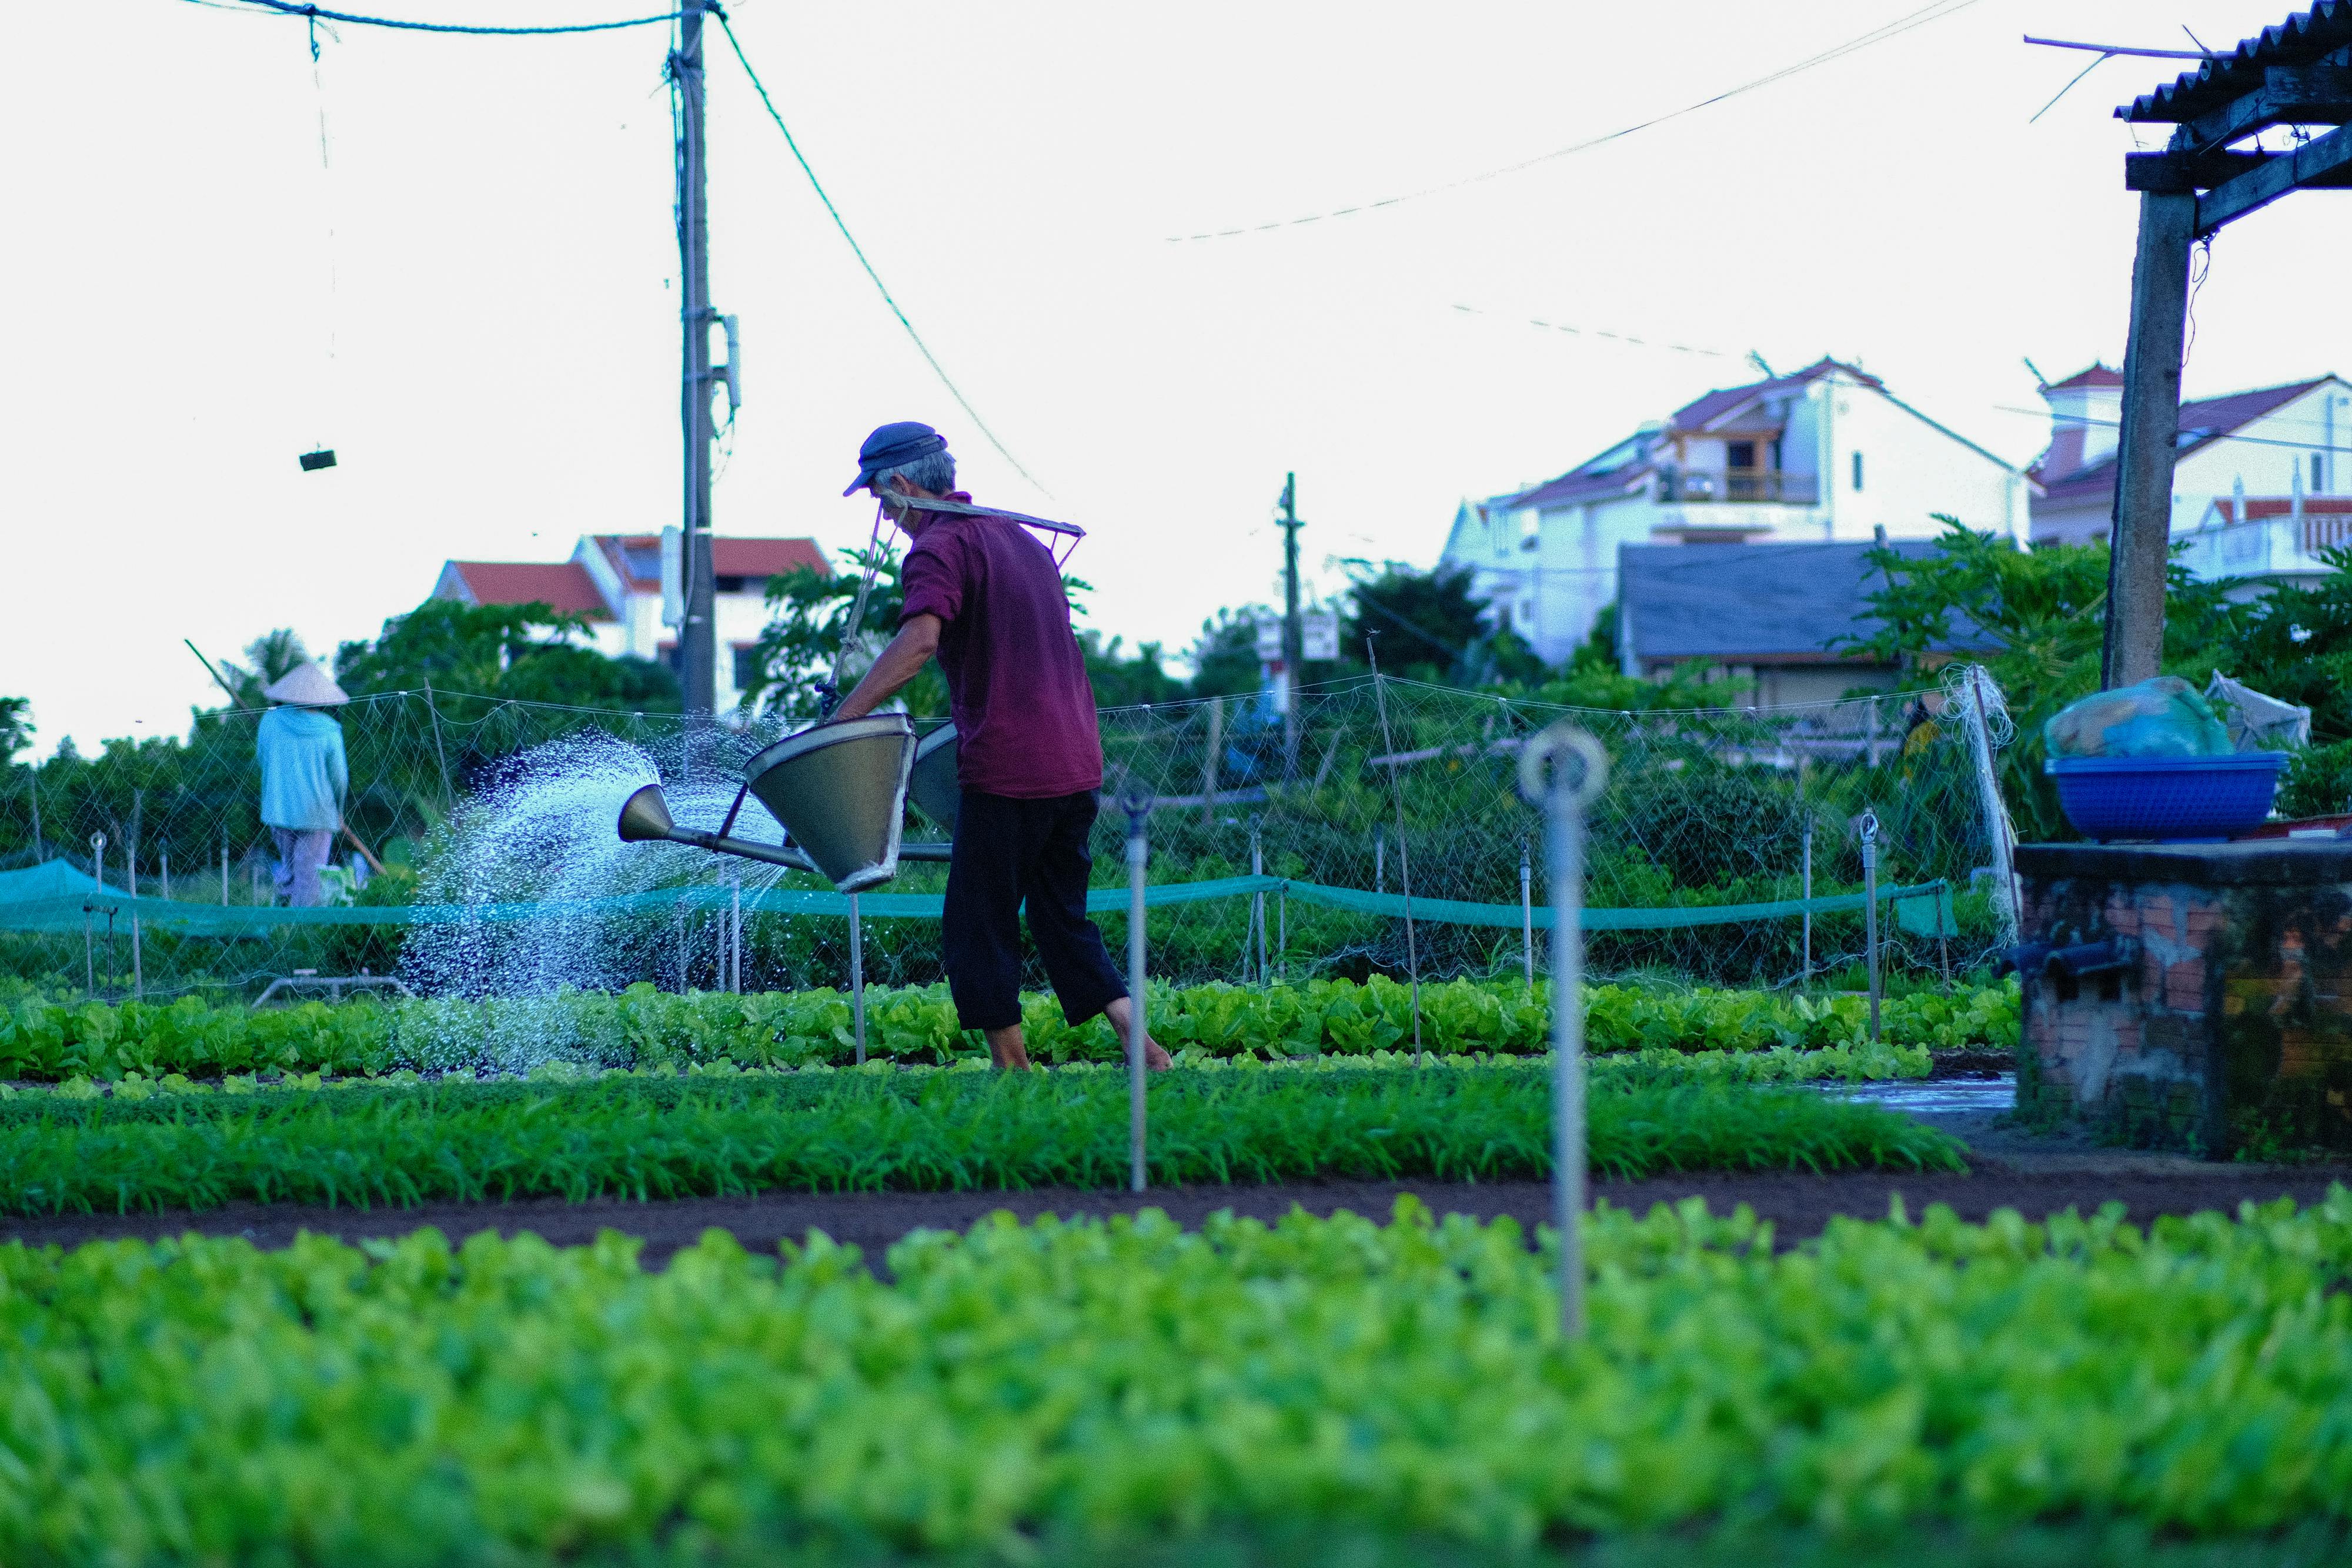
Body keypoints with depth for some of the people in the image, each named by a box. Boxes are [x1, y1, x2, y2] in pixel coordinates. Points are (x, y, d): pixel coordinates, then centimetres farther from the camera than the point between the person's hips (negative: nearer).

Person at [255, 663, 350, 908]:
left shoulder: (270, 721, -3)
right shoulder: (329, 731, -10)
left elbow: (262, 759, 10)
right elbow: (339, 777, -4)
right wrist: (338, 810, 15)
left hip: (278, 810, 3)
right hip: (317, 813, -3)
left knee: (288, 864, 23)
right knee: (309, 874, 4)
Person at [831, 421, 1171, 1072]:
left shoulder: (939, 548, -9)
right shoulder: (1018, 535, 19)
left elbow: (918, 641, -27)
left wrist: (842, 719, -27)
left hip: (1007, 771, -8)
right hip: (1077, 763, 8)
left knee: (980, 925, 4)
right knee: (1062, 920, 15)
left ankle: (1012, 1070, 7)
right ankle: (1144, 1049, 4)